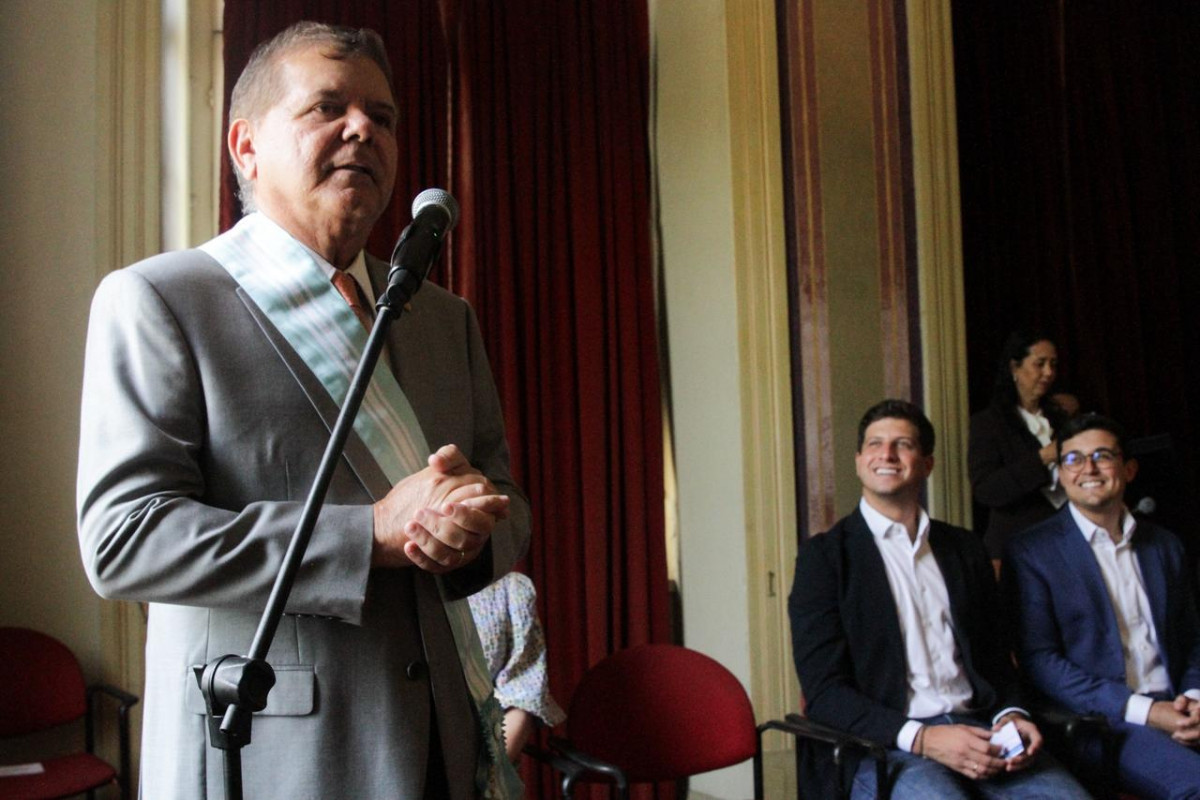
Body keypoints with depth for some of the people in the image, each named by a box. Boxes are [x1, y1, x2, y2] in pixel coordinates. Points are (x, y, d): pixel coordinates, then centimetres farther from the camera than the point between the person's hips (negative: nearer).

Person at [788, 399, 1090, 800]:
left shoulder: (964, 548, 16)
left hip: (977, 728, 5)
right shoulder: (825, 555, 1)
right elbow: (825, 691, -6)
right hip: (882, 748, -5)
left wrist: (1011, 714, -3)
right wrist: (921, 738, -18)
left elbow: (993, 655, 20)